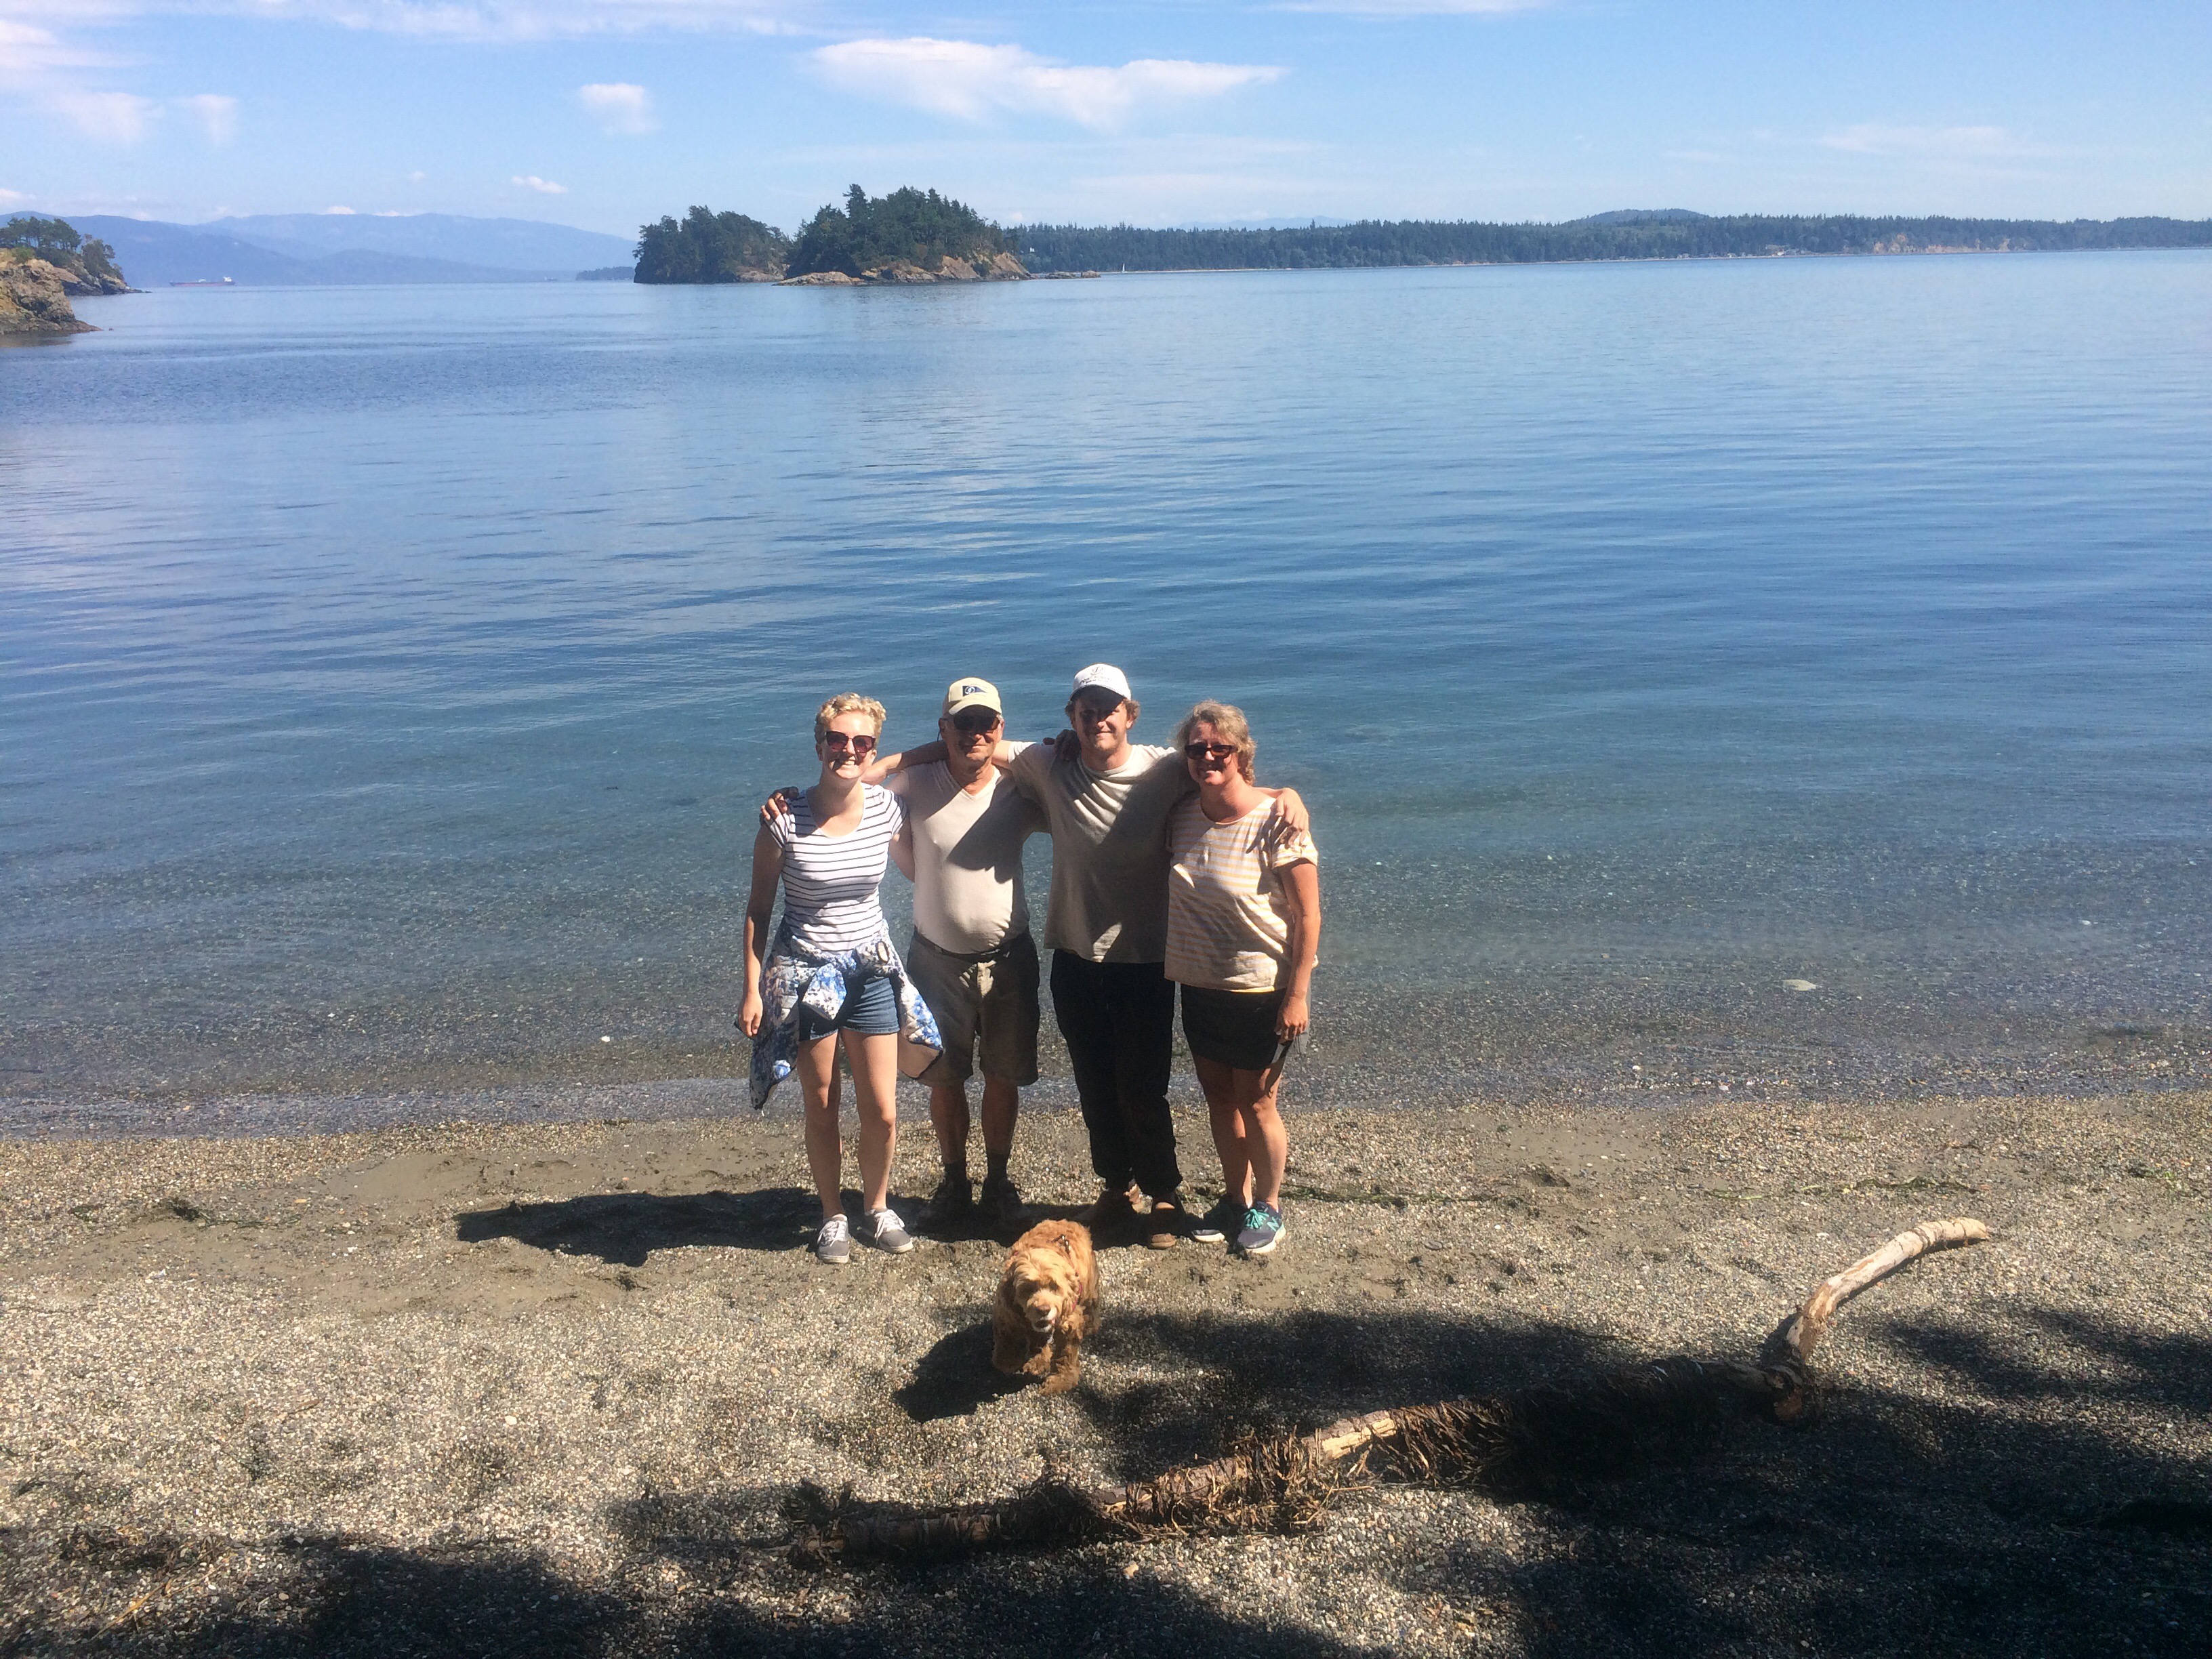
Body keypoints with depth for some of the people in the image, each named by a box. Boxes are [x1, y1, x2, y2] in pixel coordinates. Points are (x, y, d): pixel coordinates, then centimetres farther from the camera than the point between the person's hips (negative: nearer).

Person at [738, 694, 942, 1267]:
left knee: (882, 1111, 5)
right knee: (821, 1108, 9)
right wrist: (753, 990, -8)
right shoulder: (784, 819, -14)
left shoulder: (888, 809, -6)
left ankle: (878, 1207, 30)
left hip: (872, 968, 2)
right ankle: (833, 1216, 29)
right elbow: (758, 909, -6)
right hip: (804, 973, -2)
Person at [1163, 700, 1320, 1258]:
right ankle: (1235, 1198, 34)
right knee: (1219, 1096, 16)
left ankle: (1268, 1207, 25)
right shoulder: (1182, 816, -1)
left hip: (1263, 989, -5)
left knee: (1254, 1101, 5)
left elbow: (1308, 915, -15)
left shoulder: (1275, 824, -17)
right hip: (1199, 986, 6)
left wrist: (1297, 996, -16)